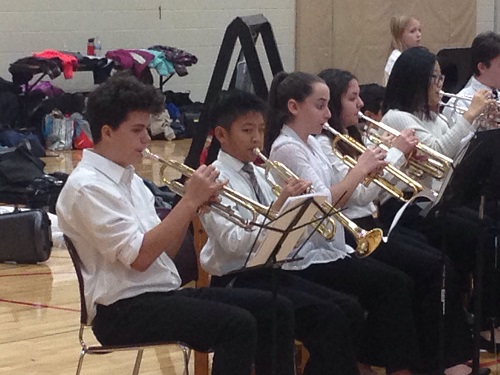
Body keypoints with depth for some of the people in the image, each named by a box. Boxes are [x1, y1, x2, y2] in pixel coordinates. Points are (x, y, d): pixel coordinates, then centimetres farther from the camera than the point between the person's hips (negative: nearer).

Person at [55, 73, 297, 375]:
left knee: (276, 310, -2)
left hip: (164, 293, 9)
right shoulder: (87, 186, -12)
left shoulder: (130, 179, 15)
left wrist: (193, 207, -2)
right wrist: (189, 201, -17)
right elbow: (139, 257, -21)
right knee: (237, 325, -27)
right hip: (123, 310, -9)